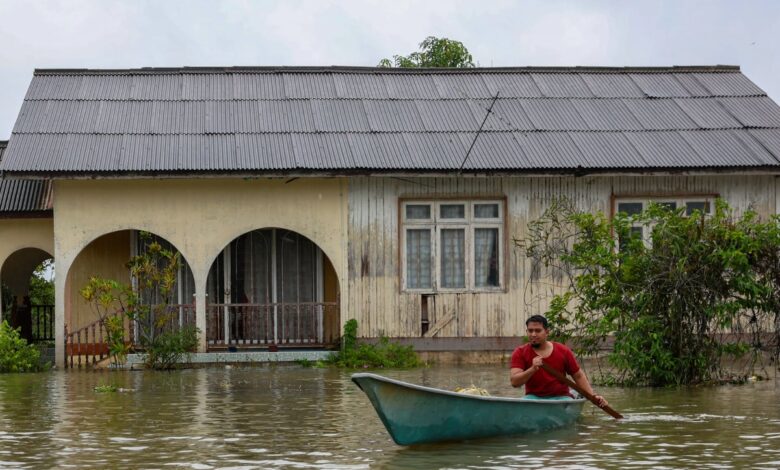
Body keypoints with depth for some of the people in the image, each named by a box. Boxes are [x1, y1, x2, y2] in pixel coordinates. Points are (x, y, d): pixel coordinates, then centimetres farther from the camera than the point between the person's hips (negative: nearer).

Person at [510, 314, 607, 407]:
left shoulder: (563, 351, 4)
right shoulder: (520, 353, 0)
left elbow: (579, 376, 13)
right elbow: (514, 382, -12)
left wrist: (592, 396, 0)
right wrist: (532, 369, -28)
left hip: (560, 397, 0)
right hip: (534, 397, 0)